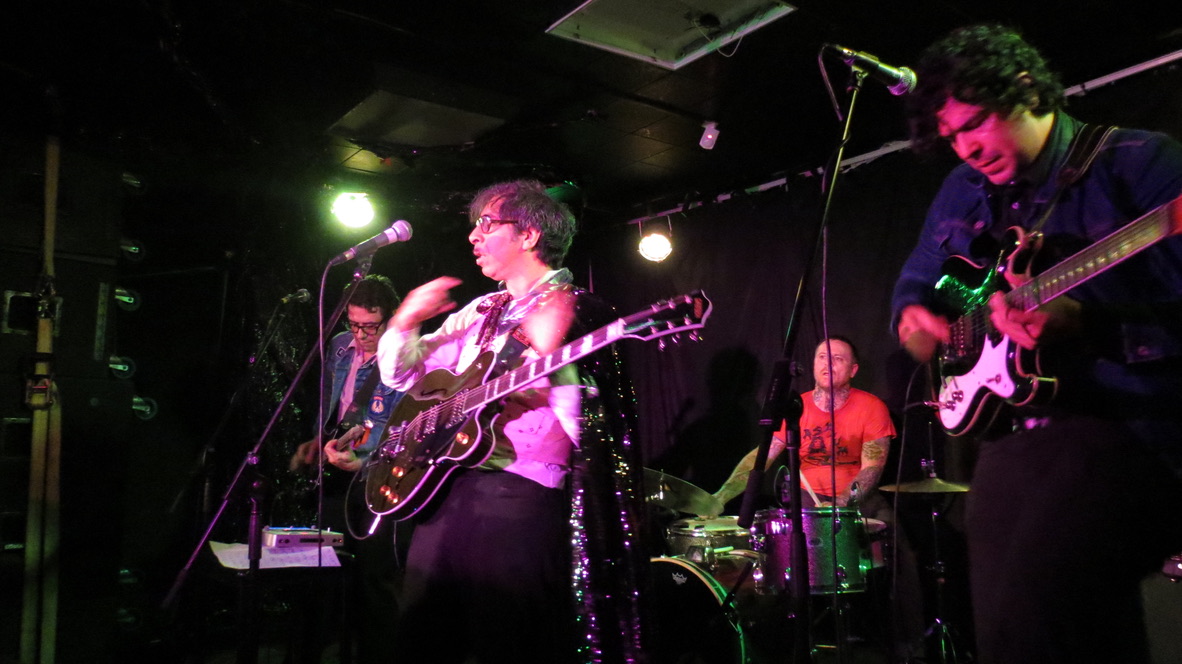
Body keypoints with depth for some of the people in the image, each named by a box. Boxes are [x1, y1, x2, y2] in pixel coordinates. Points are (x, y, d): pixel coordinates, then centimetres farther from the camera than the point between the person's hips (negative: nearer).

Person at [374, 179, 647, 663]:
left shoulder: (578, 312, -4)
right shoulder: (480, 311, 18)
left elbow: (587, 431, -15)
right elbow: (401, 375, 20)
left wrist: (551, 352, -27)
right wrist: (405, 322, 3)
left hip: (518, 500, -7)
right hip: (444, 490, 8)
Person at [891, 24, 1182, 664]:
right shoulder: (962, 193, 15)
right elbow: (914, 282, 28)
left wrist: (1083, 322, -28)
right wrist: (913, 317, 6)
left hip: (1119, 423, -7)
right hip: (1005, 431, 8)